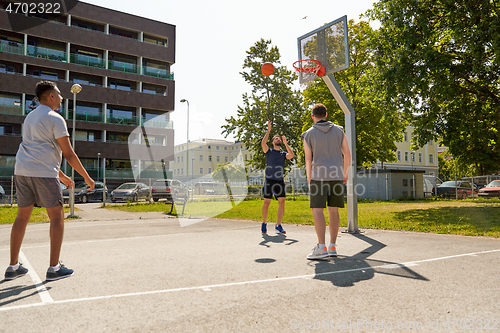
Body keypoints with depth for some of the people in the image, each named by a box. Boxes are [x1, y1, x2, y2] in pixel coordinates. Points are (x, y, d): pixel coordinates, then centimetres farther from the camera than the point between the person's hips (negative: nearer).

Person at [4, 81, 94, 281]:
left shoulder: (30, 117, 22)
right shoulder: (55, 119, -6)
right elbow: (68, 154, -11)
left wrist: (61, 175, 27)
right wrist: (87, 177, -3)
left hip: (22, 171, 8)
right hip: (43, 173, -8)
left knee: (22, 217, 13)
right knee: (57, 217, -1)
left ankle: (13, 267, 19)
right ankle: (54, 268, 0)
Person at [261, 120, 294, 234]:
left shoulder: (283, 154, 14)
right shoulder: (269, 151, 8)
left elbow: (291, 155, -6)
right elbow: (263, 143, -12)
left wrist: (285, 143, -7)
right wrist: (269, 130, -10)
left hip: (280, 181, 3)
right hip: (269, 180, -2)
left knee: (282, 202, -5)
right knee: (267, 202, 0)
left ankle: (278, 225, 3)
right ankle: (264, 223, 17)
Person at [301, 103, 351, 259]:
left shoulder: (309, 134, 3)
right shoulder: (338, 130, 11)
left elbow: (308, 160, 1)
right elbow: (347, 154, 9)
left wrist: (309, 181, 8)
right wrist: (345, 174, 19)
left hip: (319, 176, -3)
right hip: (336, 176, 4)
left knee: (317, 210, -4)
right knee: (333, 210, 8)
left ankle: (321, 247, -13)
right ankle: (332, 247, 11)